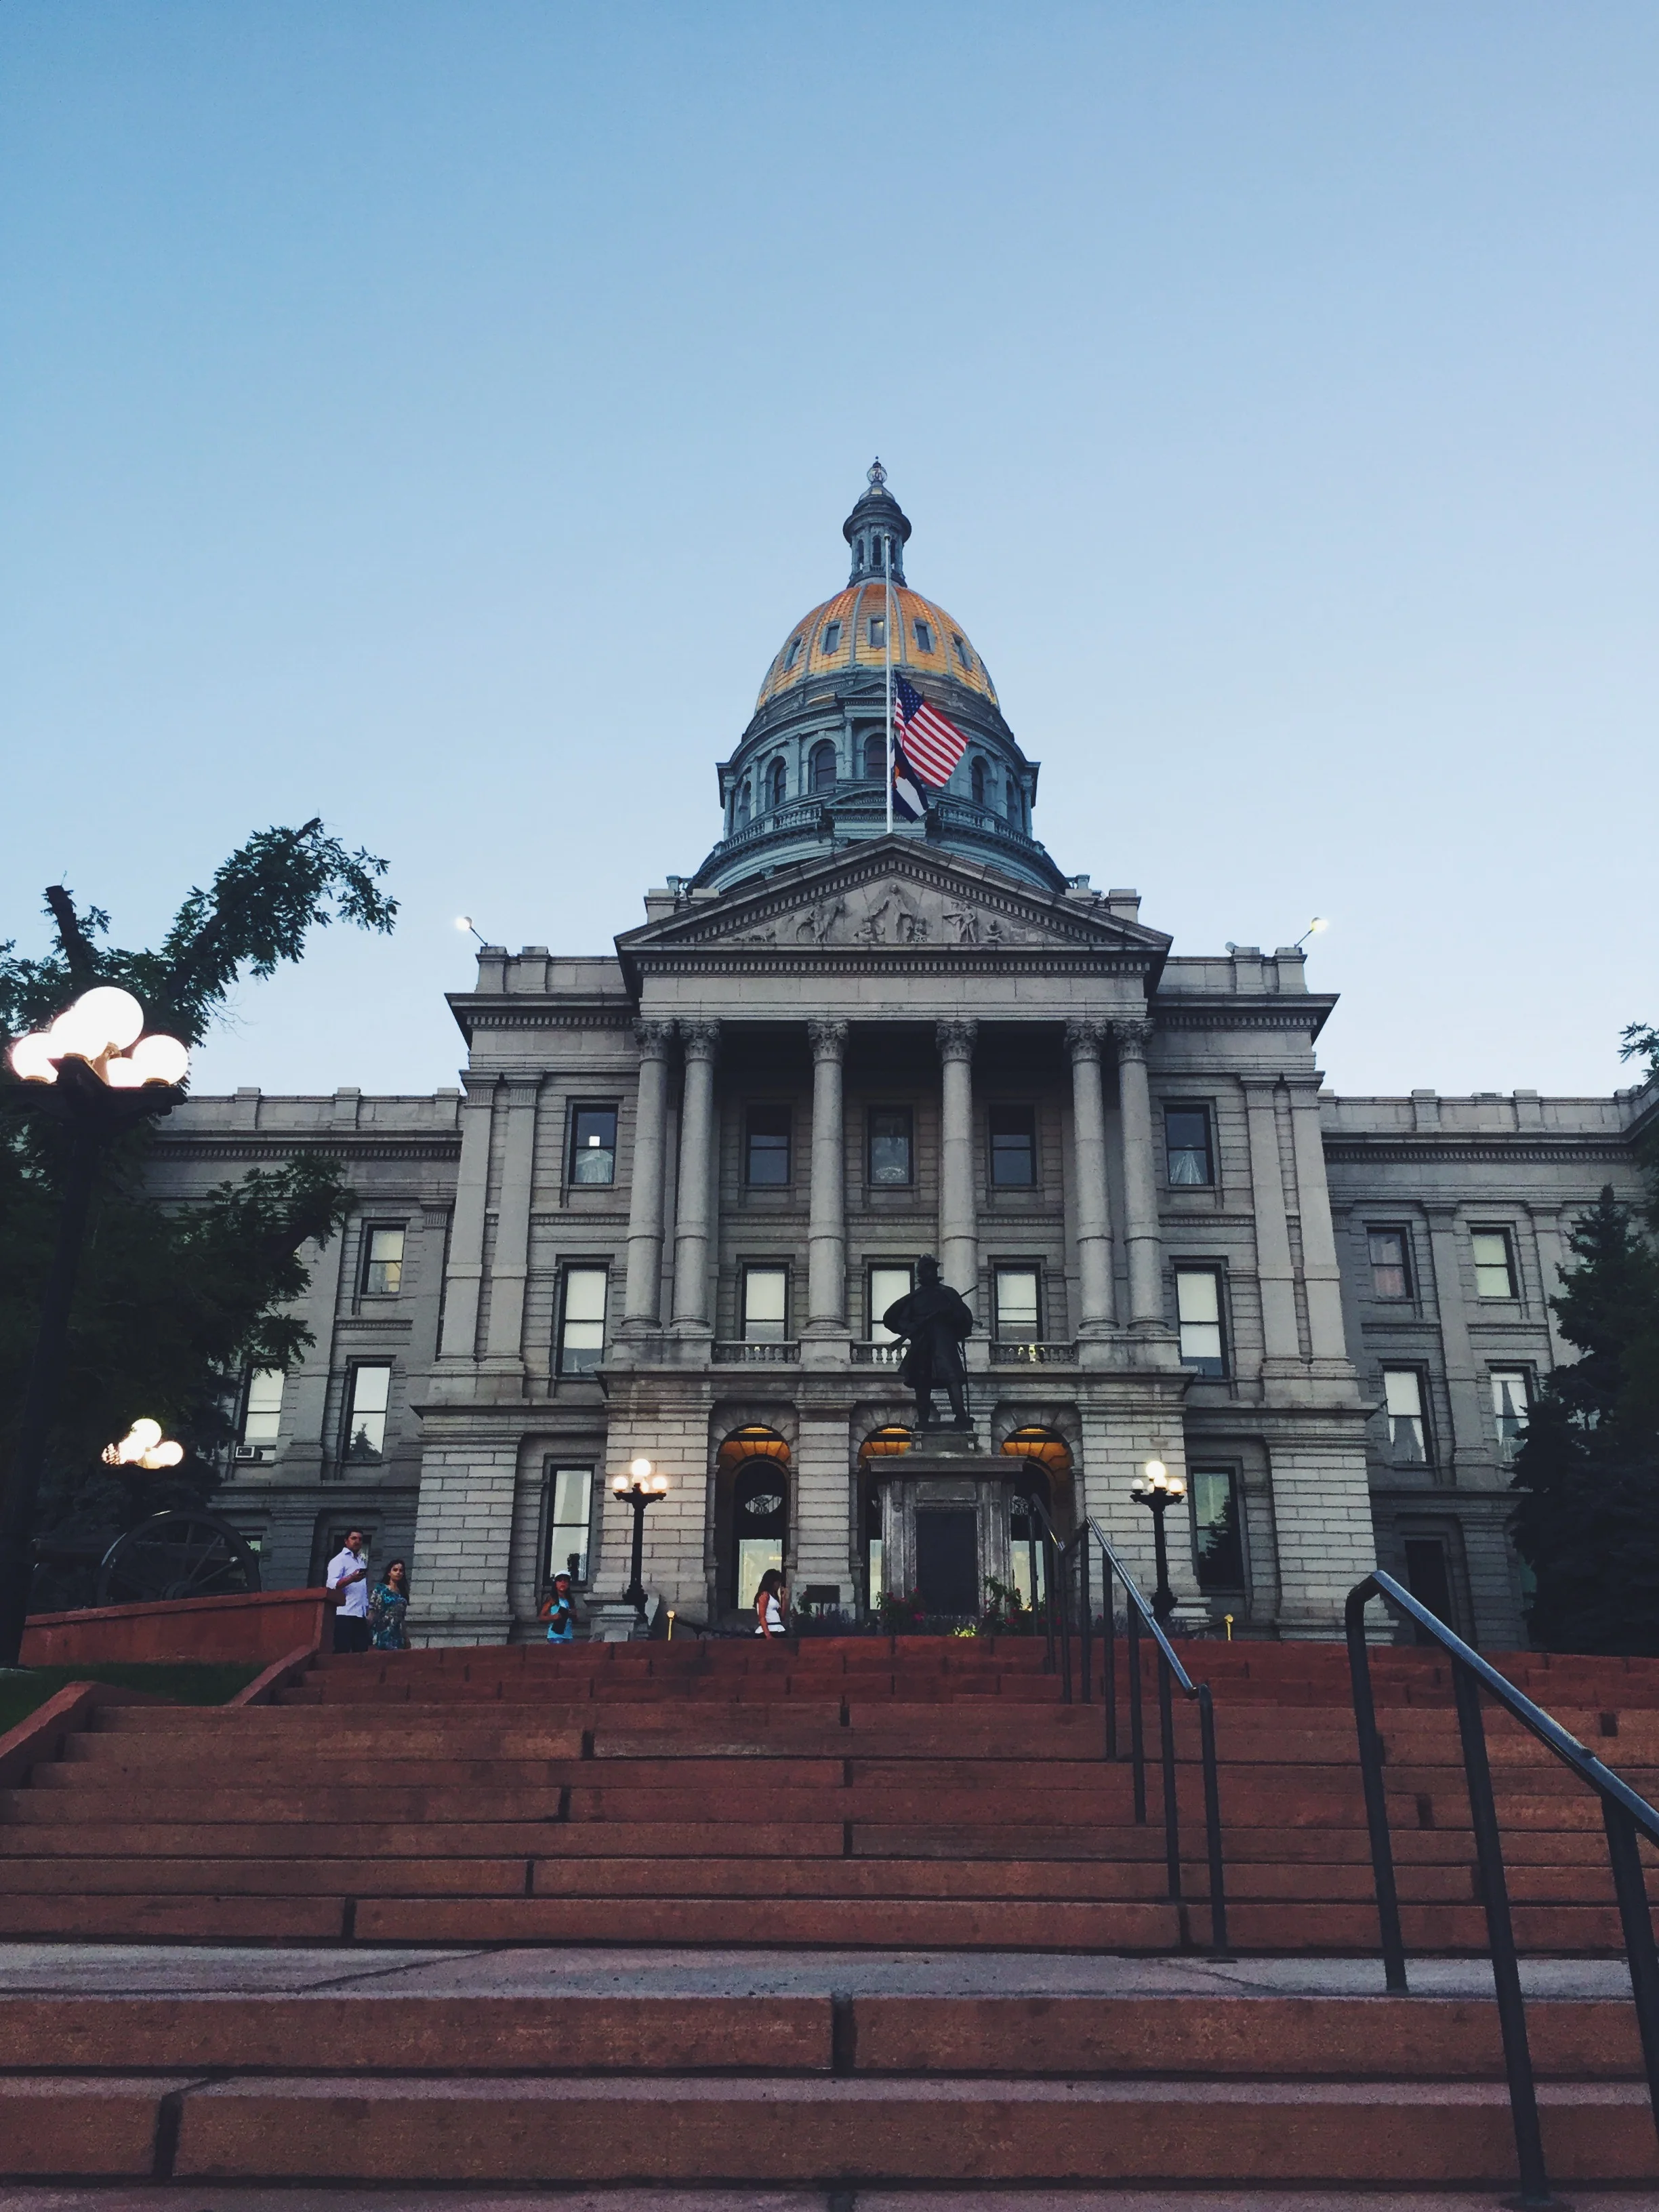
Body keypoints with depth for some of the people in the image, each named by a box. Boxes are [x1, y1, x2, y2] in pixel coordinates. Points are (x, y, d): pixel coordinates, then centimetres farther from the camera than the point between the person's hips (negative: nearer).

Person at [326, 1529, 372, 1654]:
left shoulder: (363, 1561, 23)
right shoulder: (339, 1560, 0)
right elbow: (331, 1584, -15)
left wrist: (367, 1611, 14)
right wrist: (351, 1578, -32)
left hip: (361, 1615, 7)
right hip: (344, 1614, -7)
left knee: (362, 1652, -1)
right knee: (342, 1652, -10)